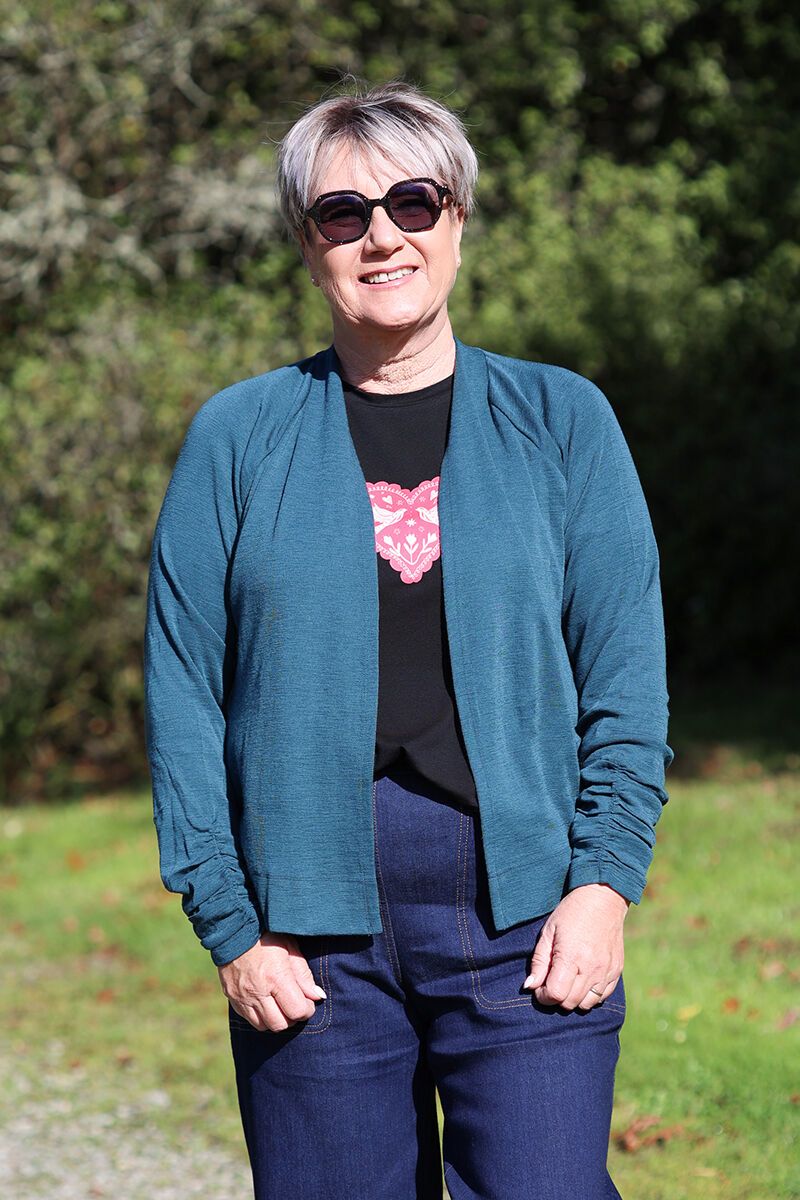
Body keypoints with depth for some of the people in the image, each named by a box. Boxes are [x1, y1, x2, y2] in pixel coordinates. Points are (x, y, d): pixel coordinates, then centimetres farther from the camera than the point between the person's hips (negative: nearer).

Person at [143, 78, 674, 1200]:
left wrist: (604, 881, -6)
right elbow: (184, 695, 4)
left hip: (523, 908, 0)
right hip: (313, 922, 1)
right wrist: (229, 925, -3)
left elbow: (627, 676, 6)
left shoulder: (561, 420, 7)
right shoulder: (239, 436, 6)